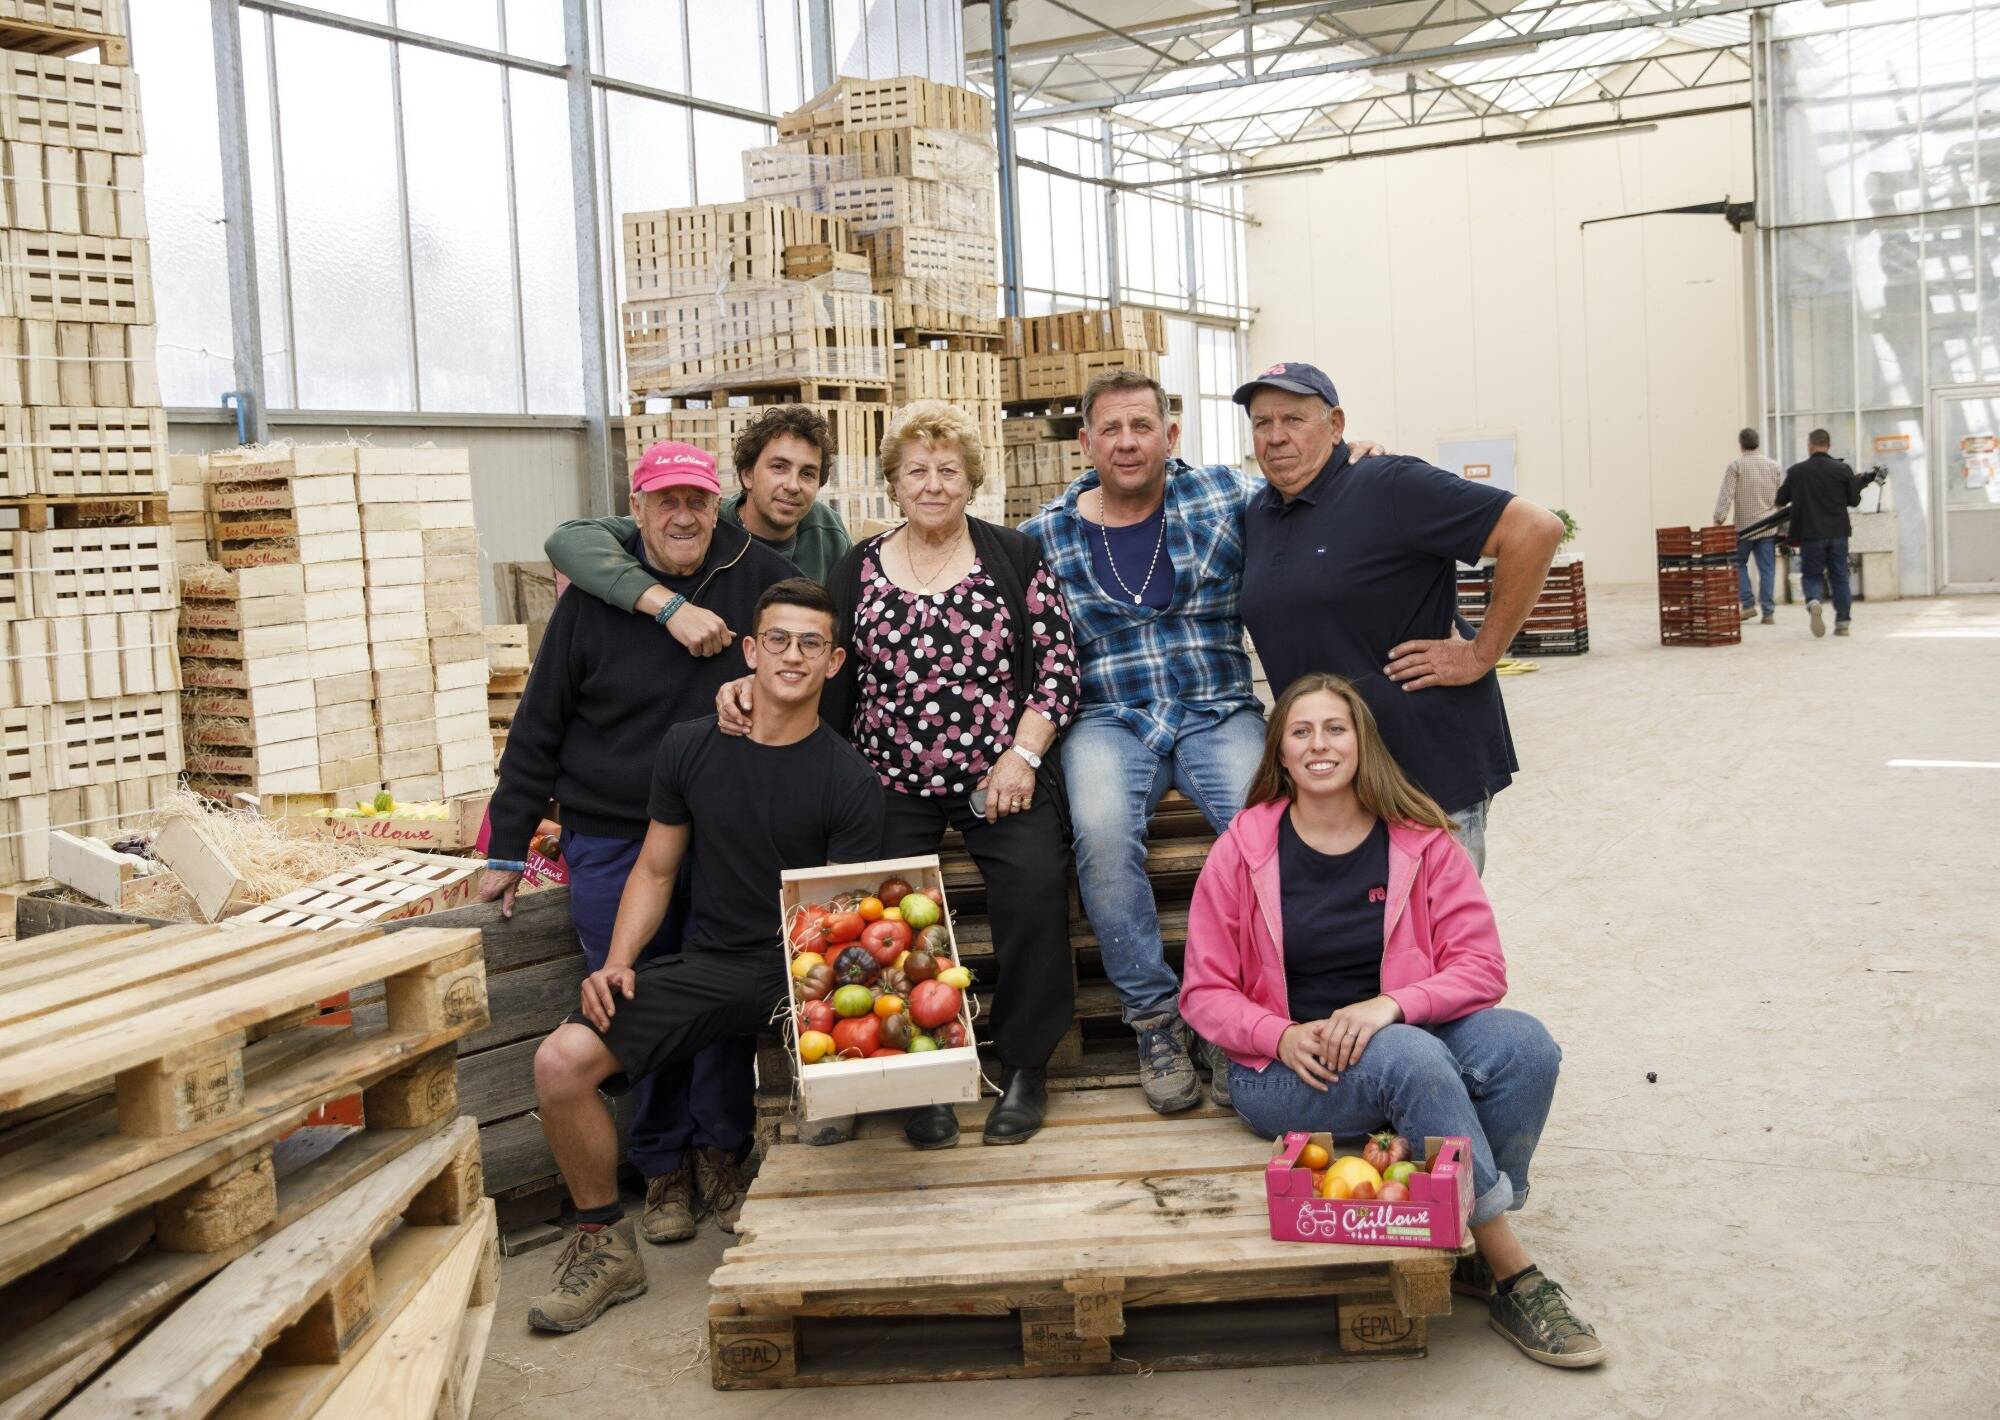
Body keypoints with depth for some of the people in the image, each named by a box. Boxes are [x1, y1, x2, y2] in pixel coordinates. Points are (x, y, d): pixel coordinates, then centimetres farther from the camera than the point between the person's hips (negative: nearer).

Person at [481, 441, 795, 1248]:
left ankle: (722, 1157, 18)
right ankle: (664, 1167, 18)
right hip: (611, 841, 0)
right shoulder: (593, 597, -2)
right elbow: (539, 728, 3)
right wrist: (507, 848, 4)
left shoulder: (759, 577, -1)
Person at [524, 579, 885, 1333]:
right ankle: (605, 1246, 6)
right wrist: (618, 962, -3)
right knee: (560, 1061, -18)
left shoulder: (849, 780, -2)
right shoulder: (689, 747, 6)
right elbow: (655, 871, 12)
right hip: (706, 962, 3)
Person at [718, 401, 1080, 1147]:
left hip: (1001, 776, -1)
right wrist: (751, 683, -9)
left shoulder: (1014, 556, 6)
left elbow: (1058, 664, 2)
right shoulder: (856, 572, 11)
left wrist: (1022, 757, -8)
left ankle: (1025, 1069, -5)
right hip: (892, 783, 2)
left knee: (1034, 884, -24)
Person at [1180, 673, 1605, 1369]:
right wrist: (1283, 1036, -19)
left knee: (1523, 1043, -26)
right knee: (1413, 1058, -33)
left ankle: (1474, 1252, -13)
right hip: (1285, 1073, -2)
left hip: (1403, 1036, 3)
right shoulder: (1242, 850, -2)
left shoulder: (1421, 840, 1)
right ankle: (1514, 1276, -21)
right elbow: (1205, 992, 0)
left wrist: (1391, 1005, -22)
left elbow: (1481, 966, -3)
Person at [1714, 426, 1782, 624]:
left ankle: (1748, 604, 2)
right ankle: (1768, 611, 1)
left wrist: (1719, 518, -15)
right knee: (1767, 568, 4)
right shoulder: (1773, 465, 8)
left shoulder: (1735, 465, -5)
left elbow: (1726, 494, -14)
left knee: (1739, 563, 13)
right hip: (1769, 526, 3)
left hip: (1745, 525, -3)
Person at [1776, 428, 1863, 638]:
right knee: (1840, 578, 12)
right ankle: (1843, 621, 12)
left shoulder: (1796, 472, -6)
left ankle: (1814, 601, -22)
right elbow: (1854, 501, 2)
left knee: (1811, 575, 9)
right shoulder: (1842, 470, -4)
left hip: (1810, 534, -1)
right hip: (1838, 533, 1)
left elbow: (1781, 501, 3)